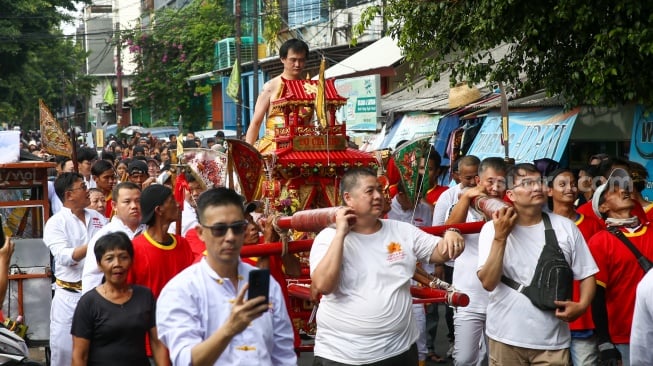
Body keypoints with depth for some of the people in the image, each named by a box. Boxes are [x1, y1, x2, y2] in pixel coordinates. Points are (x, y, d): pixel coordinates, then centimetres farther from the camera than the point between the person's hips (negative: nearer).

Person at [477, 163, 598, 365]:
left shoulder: (566, 227, 1)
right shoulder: (493, 228, -5)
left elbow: (586, 275, 6)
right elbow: (488, 283, -14)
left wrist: (581, 305, -12)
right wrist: (500, 237, -20)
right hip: (506, 338, -1)